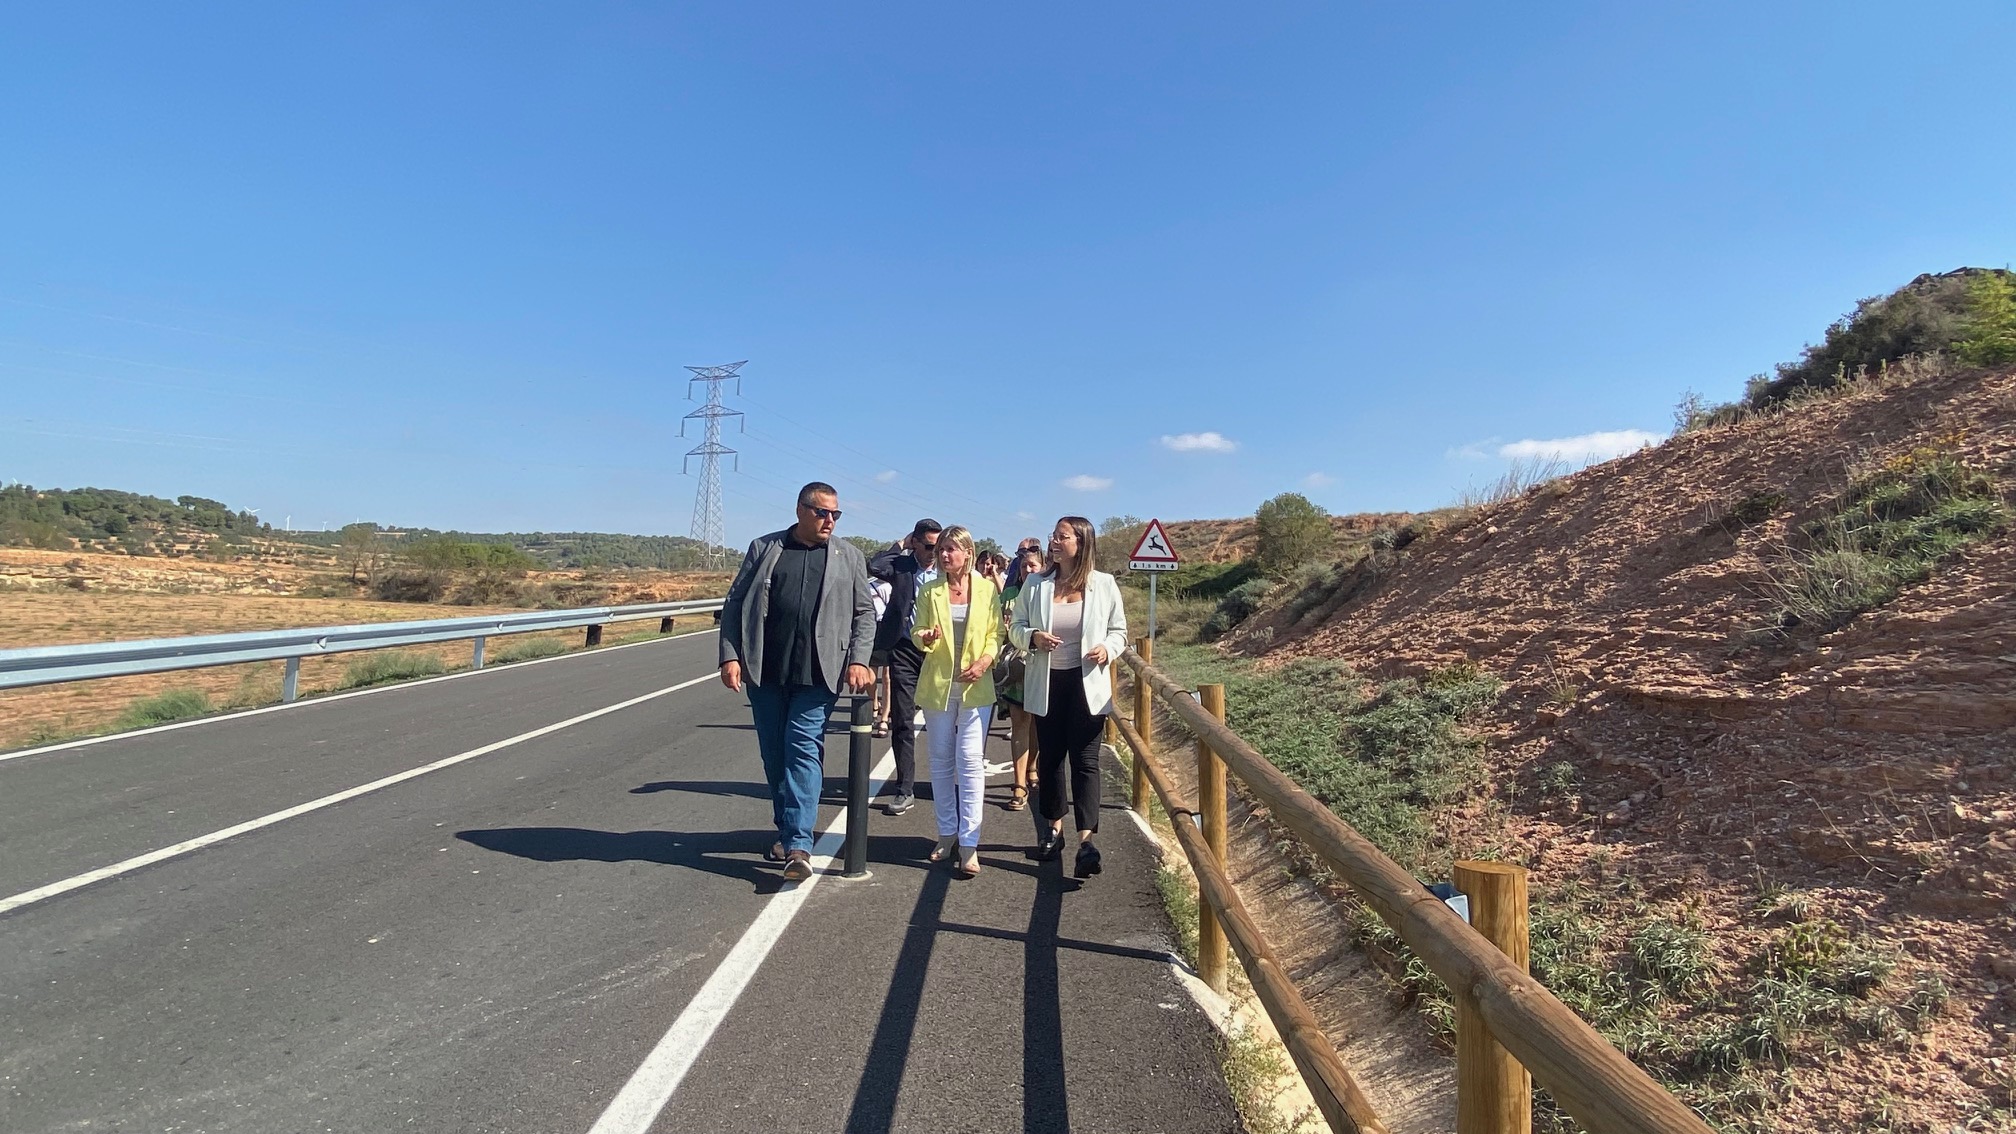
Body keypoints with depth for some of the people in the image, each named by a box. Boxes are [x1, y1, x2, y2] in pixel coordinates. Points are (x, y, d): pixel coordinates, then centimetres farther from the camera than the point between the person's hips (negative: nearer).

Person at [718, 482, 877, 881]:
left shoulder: (849, 556, 8)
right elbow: (735, 604, 7)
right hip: (765, 671, 2)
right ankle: (787, 831, 27)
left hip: (817, 673, -2)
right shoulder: (764, 548, 8)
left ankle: (798, 845, -7)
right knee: (774, 755, 10)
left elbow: (864, 613, 7)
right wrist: (730, 656, -3)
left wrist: (858, 660, -6)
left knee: (803, 750, -9)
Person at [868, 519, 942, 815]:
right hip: (905, 649, -1)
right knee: (902, 721, 2)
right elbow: (874, 566, -20)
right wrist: (900, 545, -9)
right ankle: (905, 789, 10)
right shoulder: (901, 565, 0)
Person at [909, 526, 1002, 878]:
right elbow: (917, 633, 5)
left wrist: (985, 661, -14)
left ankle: (969, 843, -2)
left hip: (976, 687, -2)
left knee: (971, 760, -7)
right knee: (941, 760, 10)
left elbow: (995, 633, 4)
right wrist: (926, 638, -18)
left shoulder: (987, 589, 2)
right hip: (937, 685, 2)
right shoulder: (928, 591, 5)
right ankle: (947, 833, 24)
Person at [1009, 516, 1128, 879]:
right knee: (1049, 757, 13)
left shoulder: (1104, 584, -2)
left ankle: (1087, 839, -6)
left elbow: (1119, 630, 6)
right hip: (1046, 683, 3)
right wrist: (1032, 637, -14)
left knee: (1085, 760, -5)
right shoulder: (1035, 585, 2)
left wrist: (1107, 649, -15)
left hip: (1087, 684, -3)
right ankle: (1053, 829, 29)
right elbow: (1015, 626, 8)